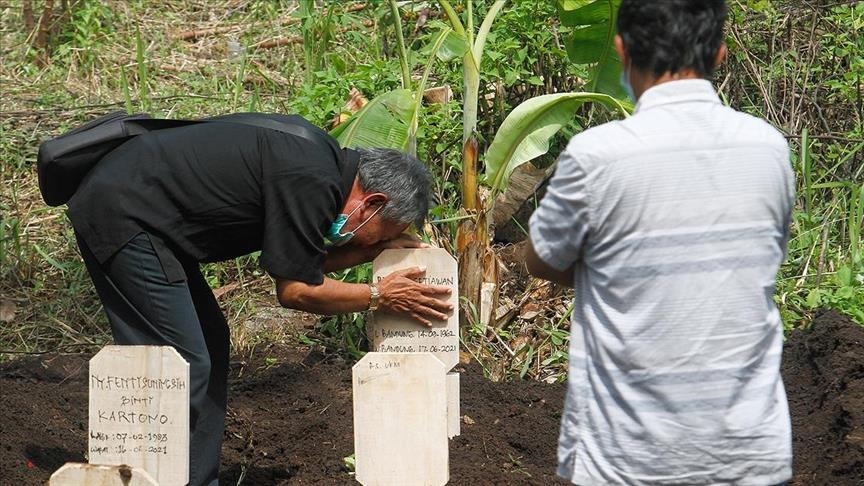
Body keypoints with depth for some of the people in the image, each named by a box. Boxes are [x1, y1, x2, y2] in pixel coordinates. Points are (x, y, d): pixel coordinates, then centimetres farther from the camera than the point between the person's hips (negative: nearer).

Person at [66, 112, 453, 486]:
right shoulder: (310, 181, -19)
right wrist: (379, 296, -2)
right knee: (182, 369, -11)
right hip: (122, 215, -11)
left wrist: (375, 250, 10)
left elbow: (303, 264, 18)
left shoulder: (318, 154, 10)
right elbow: (295, 290, -11)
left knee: (211, 345, 15)